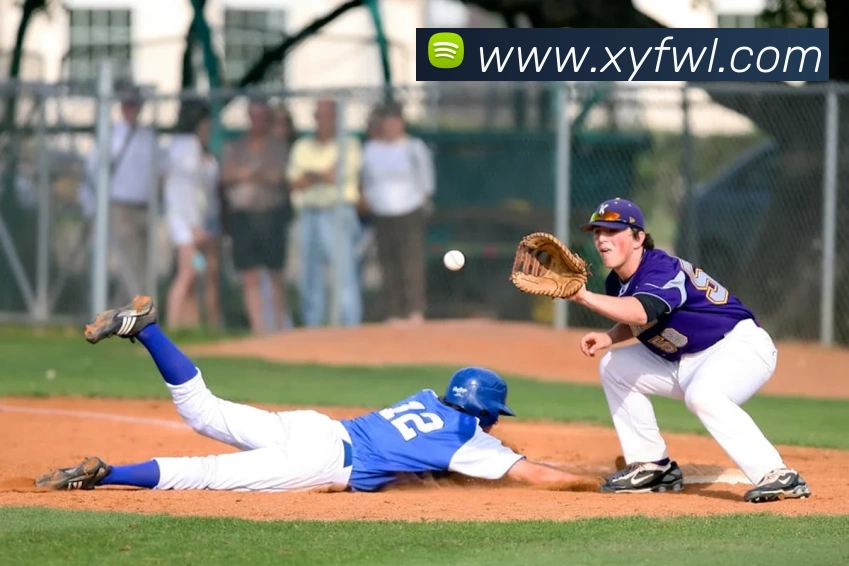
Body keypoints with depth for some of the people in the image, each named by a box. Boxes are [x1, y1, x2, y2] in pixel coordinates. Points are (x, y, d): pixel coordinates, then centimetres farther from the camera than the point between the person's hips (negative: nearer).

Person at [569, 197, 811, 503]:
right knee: (614, 366, 10)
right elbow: (637, 324, 19)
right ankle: (652, 467, 13)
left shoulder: (661, 269, -25)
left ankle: (778, 477, -41)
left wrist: (584, 296, -52)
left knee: (701, 394, -39)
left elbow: (640, 314, -45)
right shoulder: (617, 282, 3)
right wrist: (609, 338, -2)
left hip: (741, 345, -10)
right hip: (685, 363, 10)